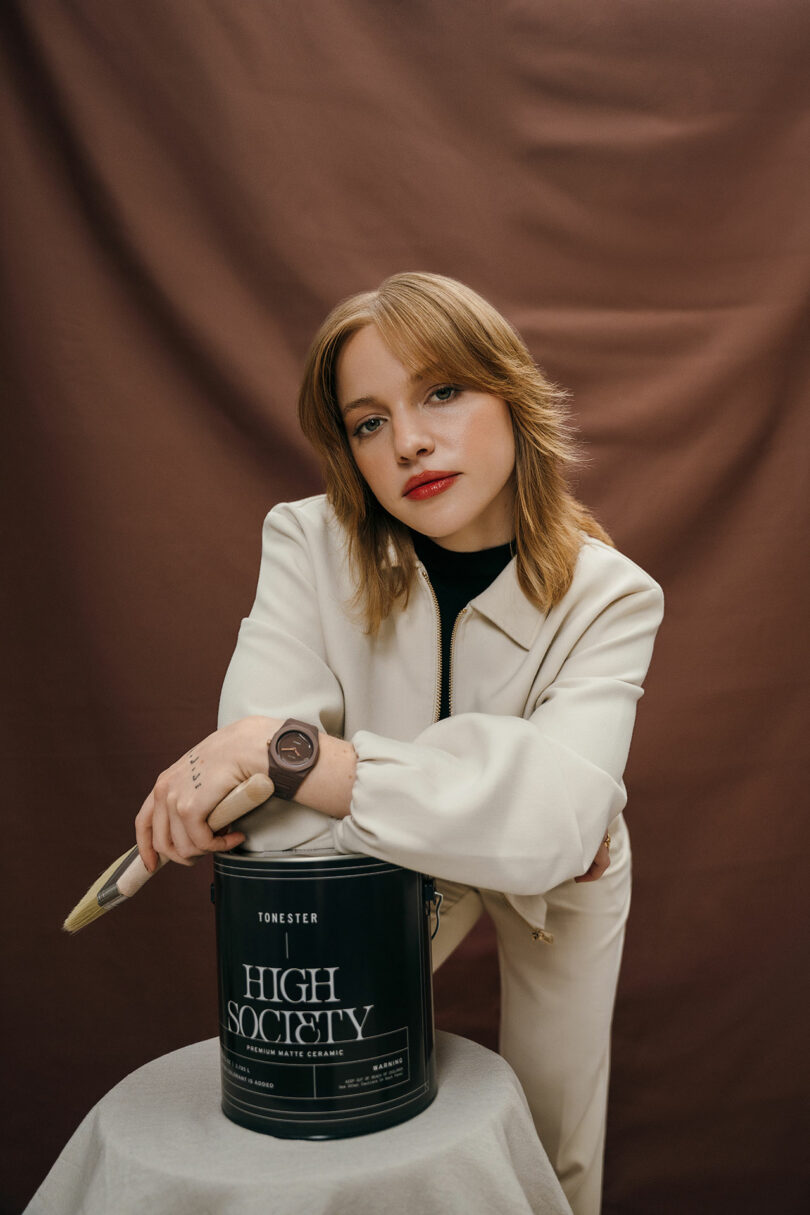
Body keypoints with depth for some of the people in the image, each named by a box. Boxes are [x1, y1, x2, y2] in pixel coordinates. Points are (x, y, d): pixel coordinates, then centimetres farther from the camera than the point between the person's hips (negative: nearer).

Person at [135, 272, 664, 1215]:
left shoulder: (609, 598, -27)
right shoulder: (310, 545, -25)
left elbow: (550, 821, -42)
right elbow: (271, 790, -34)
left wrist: (287, 751, -48)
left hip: (561, 879, 0)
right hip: (396, 875, 1)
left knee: (557, 1136, 13)